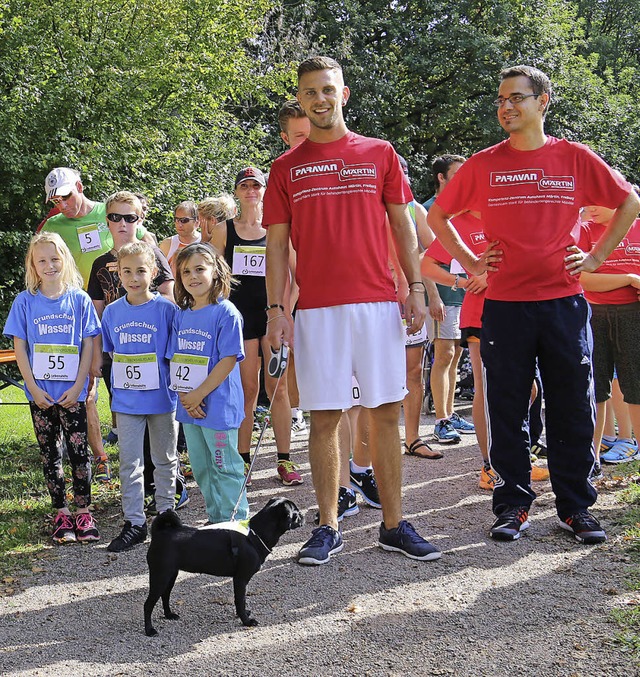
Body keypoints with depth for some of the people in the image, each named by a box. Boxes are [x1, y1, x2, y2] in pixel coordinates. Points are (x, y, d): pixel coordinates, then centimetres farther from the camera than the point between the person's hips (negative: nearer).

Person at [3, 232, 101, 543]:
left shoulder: (79, 299, -2)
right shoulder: (25, 301, -1)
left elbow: (88, 346, -1)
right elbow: (19, 348, -1)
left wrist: (78, 386, -9)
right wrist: (34, 388, -8)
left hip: (72, 392, -1)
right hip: (40, 392, 1)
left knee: (79, 450, 2)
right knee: (49, 453, 9)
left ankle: (83, 511, 12)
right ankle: (61, 512, 19)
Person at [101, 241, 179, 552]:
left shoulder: (166, 309, -9)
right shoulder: (112, 312, 1)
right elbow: (111, 353, 12)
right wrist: (115, 390, 9)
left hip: (162, 398, -3)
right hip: (126, 400, 3)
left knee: (164, 459, 12)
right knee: (129, 462, 5)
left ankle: (165, 517, 26)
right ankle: (134, 522, 14)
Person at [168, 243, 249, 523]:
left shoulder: (226, 312, -11)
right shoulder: (181, 316, 10)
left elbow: (228, 359, -16)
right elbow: (176, 359, 9)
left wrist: (199, 394, -17)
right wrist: (186, 397, -6)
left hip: (218, 404, -7)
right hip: (189, 406, 7)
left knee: (225, 468, -2)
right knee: (201, 469, 16)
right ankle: (216, 523, 29)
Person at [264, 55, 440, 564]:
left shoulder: (380, 154, 10)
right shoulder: (287, 167, 10)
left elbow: (402, 225, 11)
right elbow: (277, 243, 8)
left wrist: (416, 287, 1)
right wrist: (276, 308, -1)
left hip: (378, 302, 0)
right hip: (316, 308, 0)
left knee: (386, 413, 2)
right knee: (324, 418, 2)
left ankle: (394, 525, 11)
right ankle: (328, 528, 11)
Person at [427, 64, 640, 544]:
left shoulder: (576, 158, 4)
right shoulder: (483, 165, 5)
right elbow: (437, 215, 15)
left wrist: (597, 257, 5)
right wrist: (469, 262, 6)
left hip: (565, 302, 0)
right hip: (505, 305, 0)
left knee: (572, 409, 5)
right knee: (507, 410, 4)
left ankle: (576, 506, 17)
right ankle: (513, 504, 16)